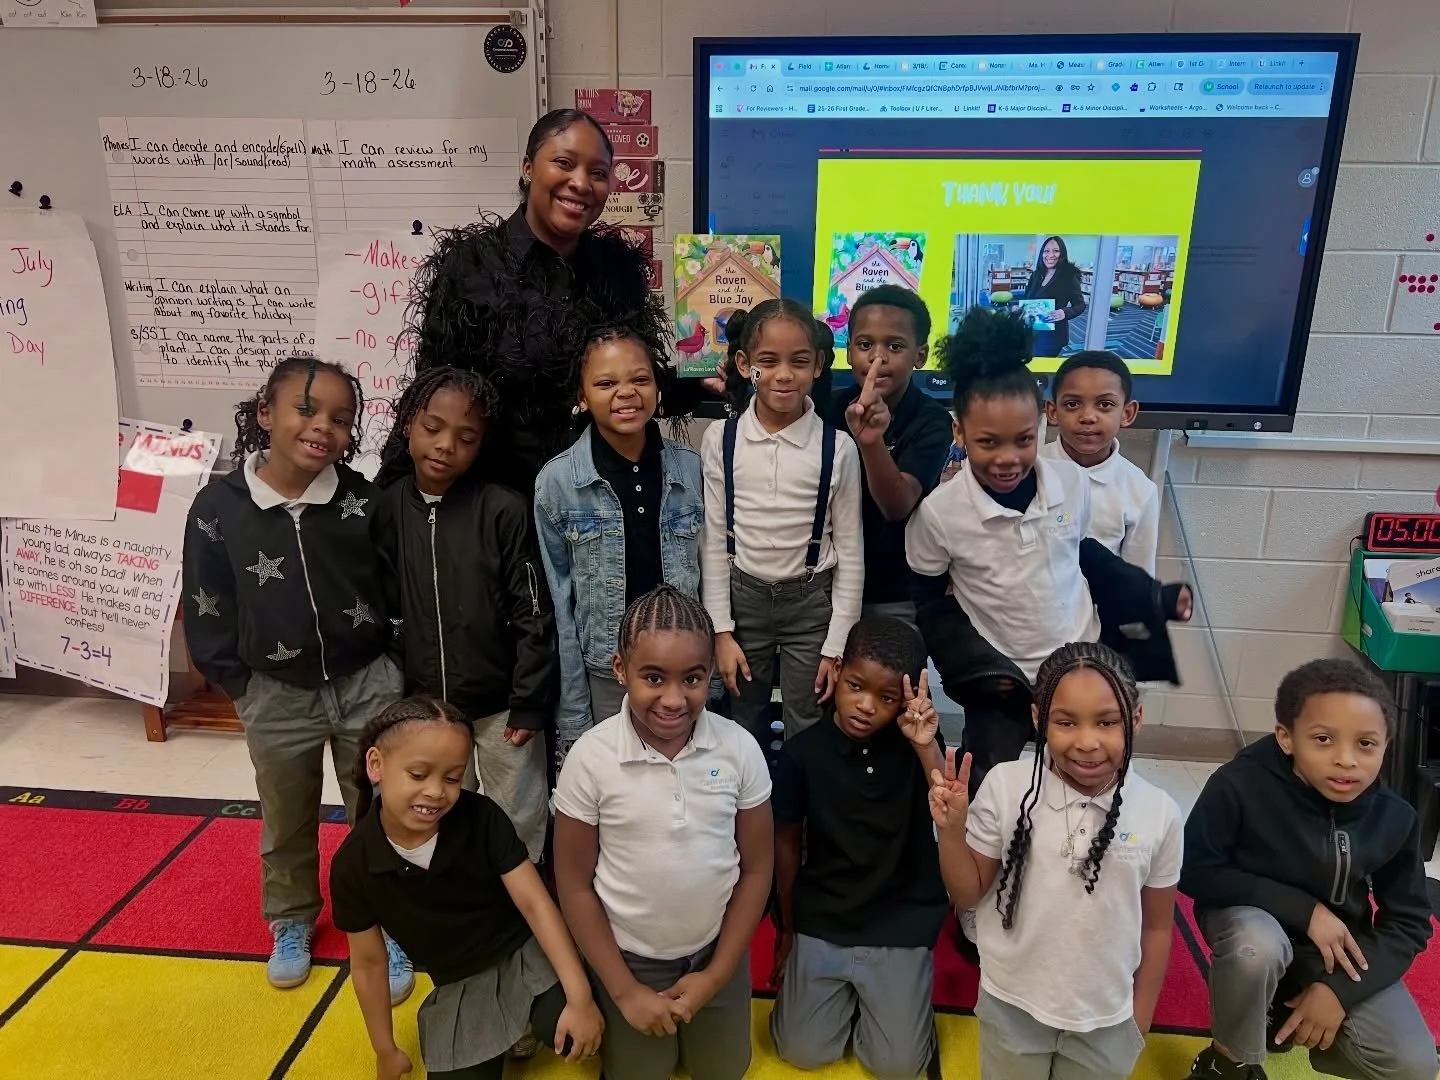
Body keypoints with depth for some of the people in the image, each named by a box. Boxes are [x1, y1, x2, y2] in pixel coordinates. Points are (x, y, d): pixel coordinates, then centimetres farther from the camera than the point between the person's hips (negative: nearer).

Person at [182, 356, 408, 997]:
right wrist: (238, 685, -1)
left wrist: (389, 670, -4)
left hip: (368, 684, -1)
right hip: (276, 696, 1)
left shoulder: (363, 500, -12)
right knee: (285, 822, 22)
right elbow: (206, 609, -3)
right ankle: (291, 923, 46)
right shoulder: (220, 506, -11)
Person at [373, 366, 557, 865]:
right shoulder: (385, 508, -3)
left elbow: (533, 617, -11)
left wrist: (528, 705, -11)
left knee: (521, 827, 13)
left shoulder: (505, 511, -14)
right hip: (422, 706, 3)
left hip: (499, 705, -3)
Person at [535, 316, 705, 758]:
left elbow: (708, 581, 5)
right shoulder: (557, 481, -8)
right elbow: (558, 607, -5)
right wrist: (573, 722, -6)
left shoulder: (692, 469, -2)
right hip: (603, 678, -2)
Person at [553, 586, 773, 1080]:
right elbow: (574, 883, -10)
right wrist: (624, 990, -8)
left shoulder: (740, 749, -17)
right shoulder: (590, 759, -21)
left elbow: (757, 868, -5)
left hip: (717, 951, 2)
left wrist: (717, 974, -6)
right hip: (629, 958, -1)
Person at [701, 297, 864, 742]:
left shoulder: (837, 447, -10)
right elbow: (714, 540, -2)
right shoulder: (720, 439, -7)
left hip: (812, 601, -1)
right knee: (742, 734, 16)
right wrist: (721, 631, -3)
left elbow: (850, 551, -5)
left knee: (808, 735, 10)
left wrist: (838, 645, -5)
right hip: (742, 597, 1)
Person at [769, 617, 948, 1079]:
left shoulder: (915, 746, -11)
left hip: (901, 927, -1)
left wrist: (927, 747, -35)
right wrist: (787, 928, 10)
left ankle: (871, 992, 26)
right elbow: (787, 841, 1)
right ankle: (848, 991, 27)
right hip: (822, 923, 1)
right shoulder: (803, 751, -11)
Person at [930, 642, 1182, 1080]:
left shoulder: (1159, 813, -15)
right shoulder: (1005, 786, -18)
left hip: (1107, 1018, 1)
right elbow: (968, 894, -8)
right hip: (1012, 1006, 0)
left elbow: (1157, 927, 0)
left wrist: (1139, 1021, 6)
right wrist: (951, 829, -25)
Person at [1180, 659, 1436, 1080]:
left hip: (1342, 951, 4)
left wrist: (1339, 989, -18)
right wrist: (1304, 910, -26)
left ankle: (1282, 1017, 15)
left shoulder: (1393, 817, -13)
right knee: (1257, 943, -39)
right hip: (1251, 920, -4)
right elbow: (1195, 871, -21)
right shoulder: (1239, 787, -27)